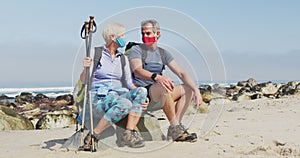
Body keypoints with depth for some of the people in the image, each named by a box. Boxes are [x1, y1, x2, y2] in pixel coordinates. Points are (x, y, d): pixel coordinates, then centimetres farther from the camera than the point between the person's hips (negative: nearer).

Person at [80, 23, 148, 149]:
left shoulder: (123, 58, 16)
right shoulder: (95, 53, 1)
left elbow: (129, 83, 12)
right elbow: (83, 81, -2)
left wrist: (142, 97, -7)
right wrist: (86, 68, -25)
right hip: (98, 98, -5)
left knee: (141, 91, -23)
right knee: (125, 103, -35)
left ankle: (129, 133, -27)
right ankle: (93, 136, -24)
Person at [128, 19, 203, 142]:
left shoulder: (163, 53, 16)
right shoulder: (136, 50, -1)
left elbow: (181, 73, 9)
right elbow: (137, 71, -21)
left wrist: (196, 90, -7)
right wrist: (157, 77, -42)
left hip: (156, 100, 7)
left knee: (187, 89, -4)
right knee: (165, 87, -32)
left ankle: (173, 131, -16)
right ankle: (175, 127, -24)